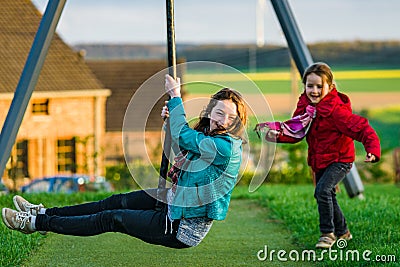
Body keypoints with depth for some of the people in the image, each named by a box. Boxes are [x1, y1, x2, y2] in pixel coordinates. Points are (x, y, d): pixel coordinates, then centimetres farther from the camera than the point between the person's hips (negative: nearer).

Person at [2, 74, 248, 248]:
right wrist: (170, 120, 0)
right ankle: (44, 214, 25)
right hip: (177, 207, 9)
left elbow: (183, 137, -21)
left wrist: (175, 96, -11)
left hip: (185, 230, -9)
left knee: (113, 219, 0)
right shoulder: (209, 136, 2)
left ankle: (36, 223, 11)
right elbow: (179, 145, 19)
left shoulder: (226, 147, -26)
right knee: (120, 202, 15)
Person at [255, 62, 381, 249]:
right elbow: (295, 131, 3)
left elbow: (360, 128, -28)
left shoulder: (336, 110, -24)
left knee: (322, 190, -24)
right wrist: (276, 132, -15)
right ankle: (342, 232, 37)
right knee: (327, 197, 17)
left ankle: (328, 233, -9)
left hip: (340, 160, -8)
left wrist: (373, 149, -41)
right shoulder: (306, 106, -1)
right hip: (320, 161, 8)